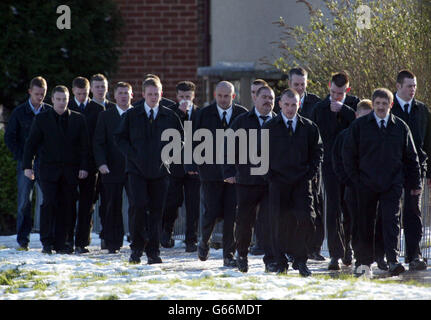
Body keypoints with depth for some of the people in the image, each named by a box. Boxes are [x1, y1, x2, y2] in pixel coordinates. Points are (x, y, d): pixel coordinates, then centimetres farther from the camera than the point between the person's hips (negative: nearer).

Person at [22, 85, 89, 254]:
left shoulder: (78, 119, 9)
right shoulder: (41, 119, 6)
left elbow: (84, 145, 9)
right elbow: (31, 144, 7)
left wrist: (84, 167, 0)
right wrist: (27, 166, -2)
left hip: (70, 170, 2)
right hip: (49, 169, -2)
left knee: (67, 206, 0)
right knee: (49, 203, -12)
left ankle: (60, 243, 6)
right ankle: (47, 242, -8)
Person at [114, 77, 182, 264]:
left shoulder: (170, 116, 6)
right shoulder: (131, 115, 4)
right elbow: (119, 137, 7)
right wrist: (132, 155, -5)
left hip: (159, 170, 1)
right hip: (137, 169, -1)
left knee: (156, 210, 0)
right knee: (139, 207, -14)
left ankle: (153, 251, 7)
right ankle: (137, 247, 0)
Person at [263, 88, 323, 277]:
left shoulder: (309, 127, 7)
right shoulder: (269, 127, 4)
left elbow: (317, 150, 13)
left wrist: (310, 173, 2)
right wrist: (269, 174, -2)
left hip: (301, 181, 0)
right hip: (278, 181, 0)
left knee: (305, 218, -11)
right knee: (278, 220, -2)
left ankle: (300, 259, 1)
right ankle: (279, 261, 8)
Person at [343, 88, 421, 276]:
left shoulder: (400, 127, 7)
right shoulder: (359, 126, 4)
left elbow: (411, 158, 12)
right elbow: (348, 153, 7)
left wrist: (415, 183, 9)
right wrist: (355, 179, 1)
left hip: (392, 184, 0)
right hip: (366, 184, 0)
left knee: (391, 221, -11)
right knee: (366, 224, 6)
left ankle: (393, 261, -17)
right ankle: (365, 262, 15)